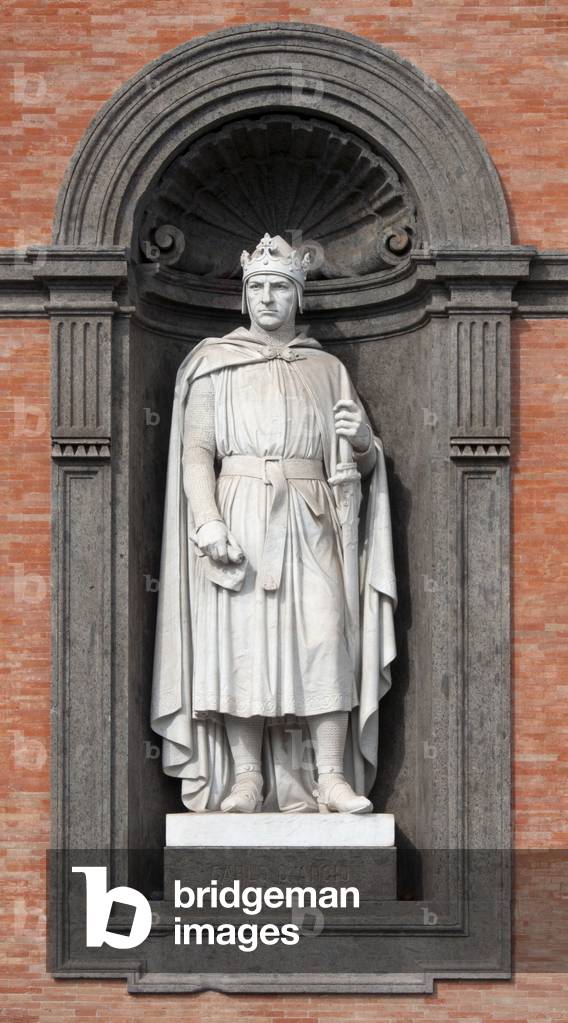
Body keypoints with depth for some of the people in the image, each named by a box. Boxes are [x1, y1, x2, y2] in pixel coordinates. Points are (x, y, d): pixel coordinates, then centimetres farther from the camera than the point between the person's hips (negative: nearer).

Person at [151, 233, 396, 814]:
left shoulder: (327, 370, 17)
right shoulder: (215, 364, 11)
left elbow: (362, 463, 18)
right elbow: (195, 451, 2)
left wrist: (361, 439, -7)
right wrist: (208, 522, -13)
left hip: (308, 520, 1)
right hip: (238, 515, -1)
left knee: (325, 639, -12)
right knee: (240, 641, -8)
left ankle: (331, 778, -12)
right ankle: (247, 777, -6)